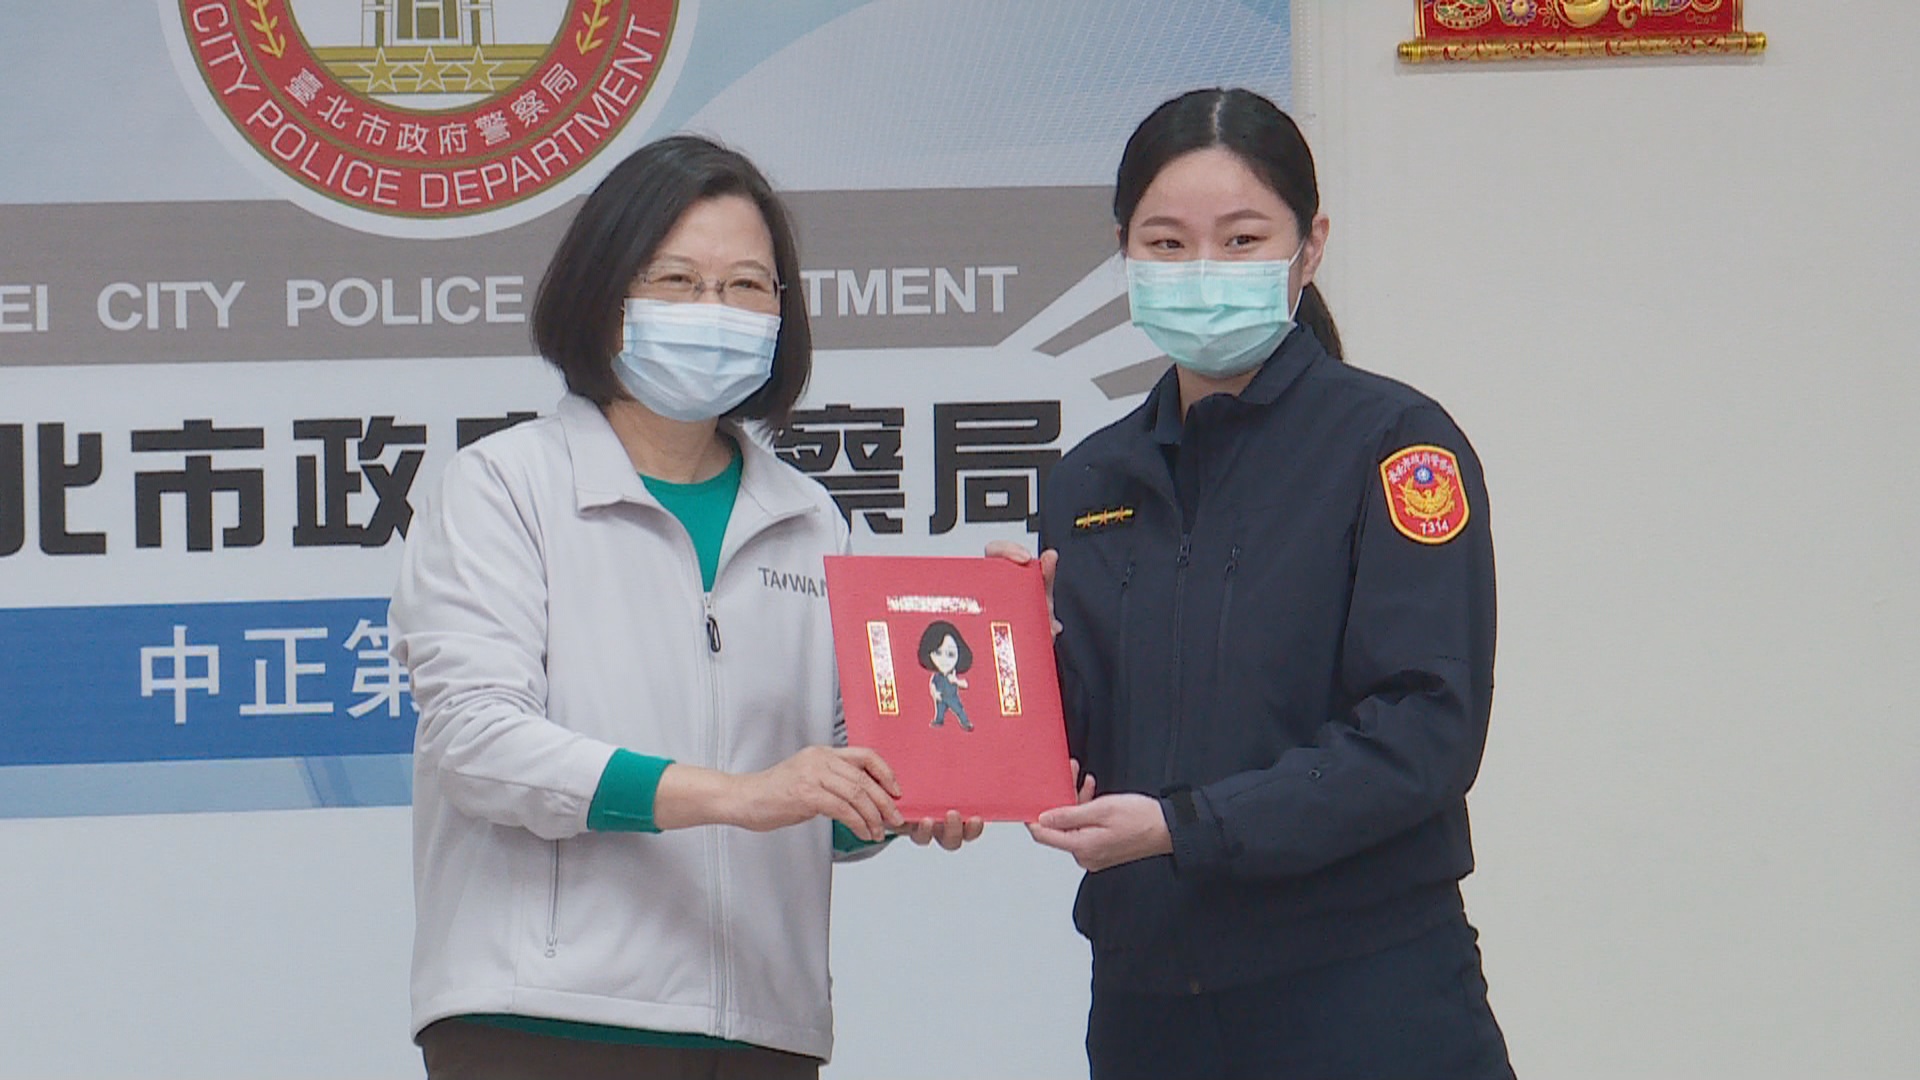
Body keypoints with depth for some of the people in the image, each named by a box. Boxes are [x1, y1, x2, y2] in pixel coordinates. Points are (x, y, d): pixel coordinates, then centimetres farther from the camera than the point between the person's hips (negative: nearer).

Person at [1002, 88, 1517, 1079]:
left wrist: (1188, 826, -20)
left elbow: (1426, 733, -14)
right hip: (1147, 999, 5)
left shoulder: (1393, 442, -5)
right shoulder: (1090, 484, 11)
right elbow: (1079, 755, 10)